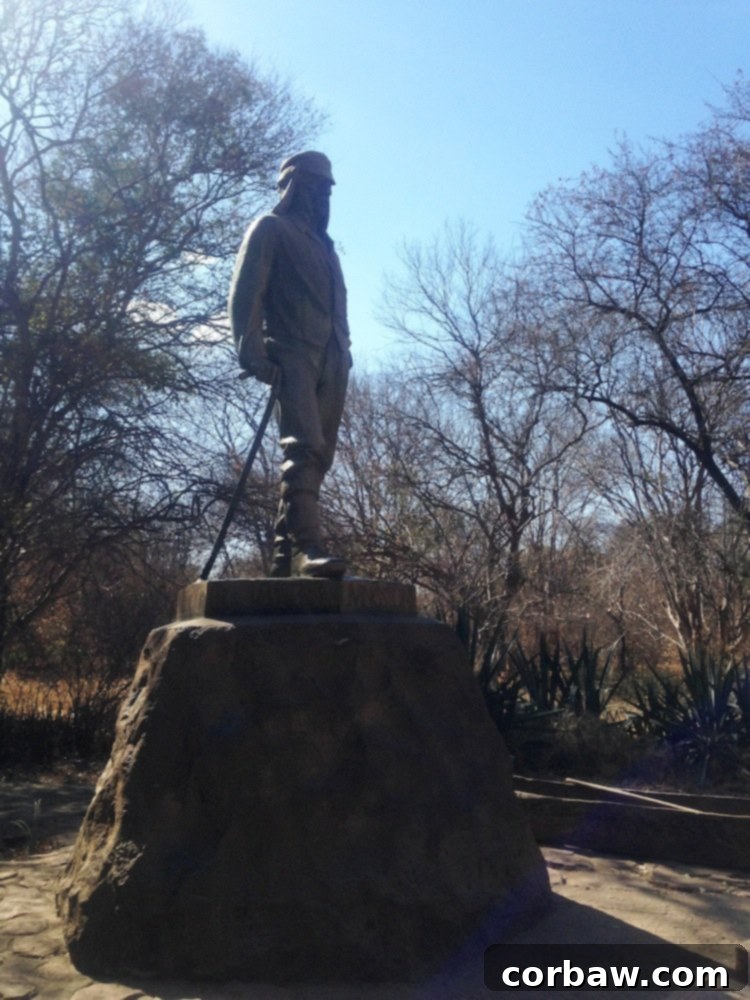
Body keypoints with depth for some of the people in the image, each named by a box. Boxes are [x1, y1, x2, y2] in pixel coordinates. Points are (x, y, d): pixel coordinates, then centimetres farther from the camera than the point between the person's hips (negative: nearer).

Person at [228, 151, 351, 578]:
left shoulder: (322, 241, 30)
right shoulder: (271, 228, 7)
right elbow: (245, 293, -5)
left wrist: (343, 350, 12)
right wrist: (252, 352, -17)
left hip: (331, 361, 7)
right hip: (292, 356, -7)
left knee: (318, 454, 3)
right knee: (304, 448, -21)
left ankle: (286, 551, 7)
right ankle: (308, 545, -27)